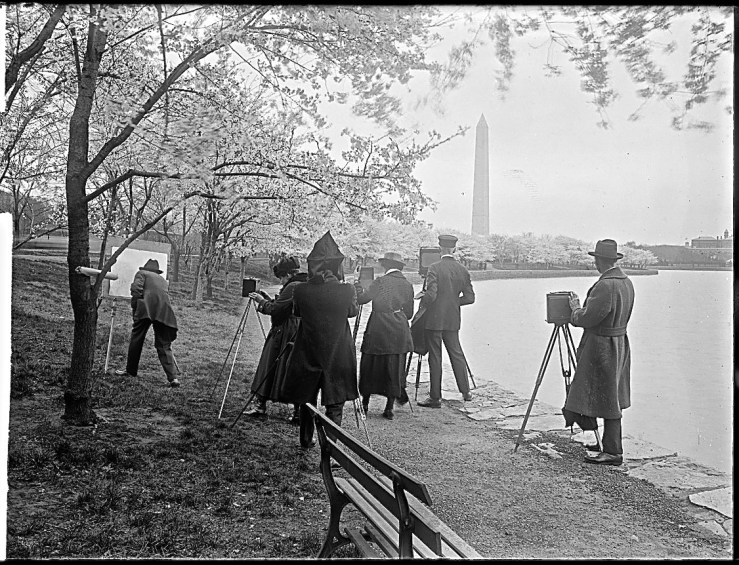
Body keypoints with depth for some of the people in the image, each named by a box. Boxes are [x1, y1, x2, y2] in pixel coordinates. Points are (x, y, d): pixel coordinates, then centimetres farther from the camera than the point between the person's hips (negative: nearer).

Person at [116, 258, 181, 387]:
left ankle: (131, 371, 22)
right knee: (164, 345, 6)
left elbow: (136, 289, 0)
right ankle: (173, 377, -6)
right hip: (164, 312, 4)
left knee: (136, 340, 13)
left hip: (146, 308, -4)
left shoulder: (141, 273, 17)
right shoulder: (163, 280, 33)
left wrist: (134, 307, 7)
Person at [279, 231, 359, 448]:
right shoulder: (346, 290, -15)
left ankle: (306, 440, 32)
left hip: (308, 353, 2)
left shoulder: (301, 291, -11)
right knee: (335, 404, 8)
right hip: (338, 355, -2)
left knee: (307, 398, 19)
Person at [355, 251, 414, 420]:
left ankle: (365, 404, 17)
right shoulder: (407, 285, 8)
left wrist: (358, 289, 7)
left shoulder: (380, 282, -7)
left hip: (378, 330, -4)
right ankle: (389, 408, 8)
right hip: (399, 333, 4)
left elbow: (363, 298, -12)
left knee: (371, 367, 9)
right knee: (395, 368, 7)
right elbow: (409, 313, 11)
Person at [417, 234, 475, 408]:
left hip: (434, 320, -5)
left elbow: (431, 295, -21)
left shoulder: (434, 268, -14)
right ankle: (466, 391, 22)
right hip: (453, 320, 5)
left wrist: (422, 304, -2)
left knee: (435, 357, 1)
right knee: (456, 353, 16)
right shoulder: (463, 270, 3)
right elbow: (469, 297, 4)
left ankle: (435, 397, 7)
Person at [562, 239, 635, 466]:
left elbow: (587, 319, -21)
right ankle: (609, 443, 28)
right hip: (620, 343, 10)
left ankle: (613, 452, 6)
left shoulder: (605, 286, -22)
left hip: (601, 348, -10)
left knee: (606, 401, -1)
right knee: (611, 399, 17)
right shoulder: (626, 282, 8)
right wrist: (582, 308, 16)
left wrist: (576, 308, -1)